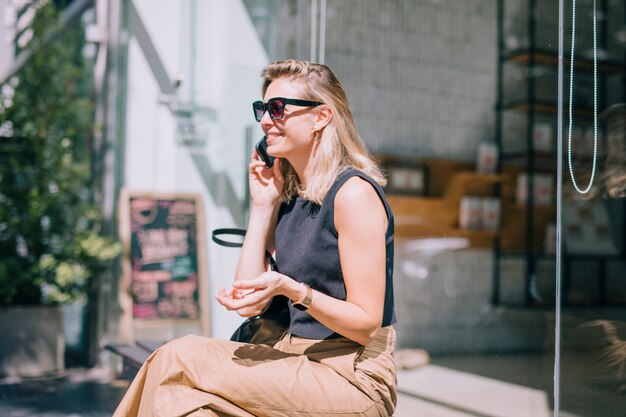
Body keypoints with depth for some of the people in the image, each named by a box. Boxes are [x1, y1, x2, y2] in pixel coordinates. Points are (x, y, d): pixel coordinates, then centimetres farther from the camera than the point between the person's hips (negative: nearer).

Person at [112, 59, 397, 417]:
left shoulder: (353, 192, -13)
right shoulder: (287, 195, 10)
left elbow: (366, 324, -15)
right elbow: (249, 301, 5)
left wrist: (291, 289, -29)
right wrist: (262, 207, 4)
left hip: (355, 376, -7)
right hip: (301, 359, 7)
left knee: (180, 360, -19)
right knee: (176, 358, -15)